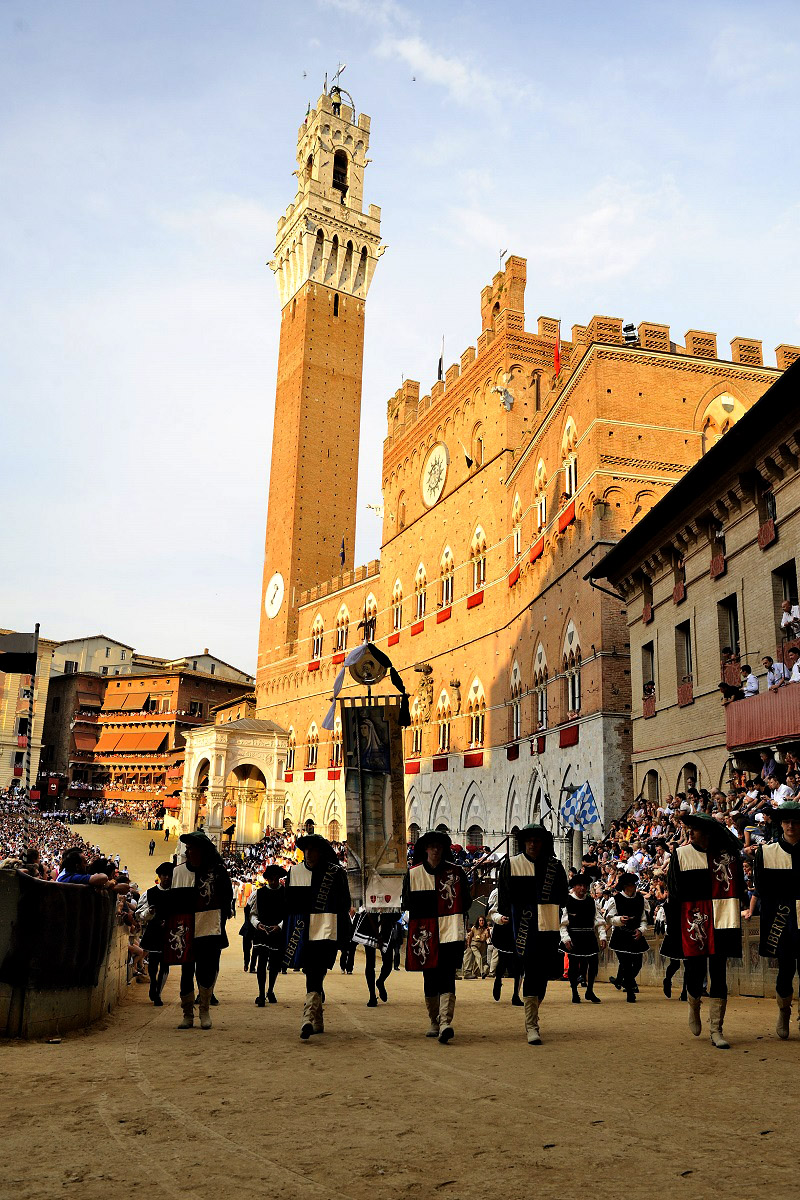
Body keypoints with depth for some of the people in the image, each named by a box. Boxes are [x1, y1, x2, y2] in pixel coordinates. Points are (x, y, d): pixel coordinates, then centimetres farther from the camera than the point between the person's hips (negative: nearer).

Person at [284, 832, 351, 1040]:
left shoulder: (336, 873, -2)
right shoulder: (295, 871, 9)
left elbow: (344, 905, 1)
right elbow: (288, 904, 14)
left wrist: (342, 935, 0)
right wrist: (288, 935, 13)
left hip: (326, 929, -4)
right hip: (302, 929, 4)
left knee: (315, 973, -18)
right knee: (313, 975, 12)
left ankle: (308, 1018, -26)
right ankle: (317, 1021, 26)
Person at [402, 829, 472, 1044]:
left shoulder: (455, 872, 3)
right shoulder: (413, 873, 6)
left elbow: (465, 903, 8)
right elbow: (407, 904, 10)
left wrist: (453, 916, -5)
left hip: (450, 932, -2)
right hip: (424, 934, 2)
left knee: (447, 977, -12)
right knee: (430, 978, 10)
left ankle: (445, 1022, -19)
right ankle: (434, 1022, 24)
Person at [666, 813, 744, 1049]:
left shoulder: (729, 855, 1)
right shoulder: (681, 855, -1)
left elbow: (738, 890, 9)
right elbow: (674, 896, 1)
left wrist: (734, 924, 5)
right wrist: (672, 931, -1)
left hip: (720, 923, 1)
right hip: (692, 924, -1)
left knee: (719, 976, 3)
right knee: (695, 972, 1)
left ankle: (716, 1030, 12)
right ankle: (694, 1007, 34)